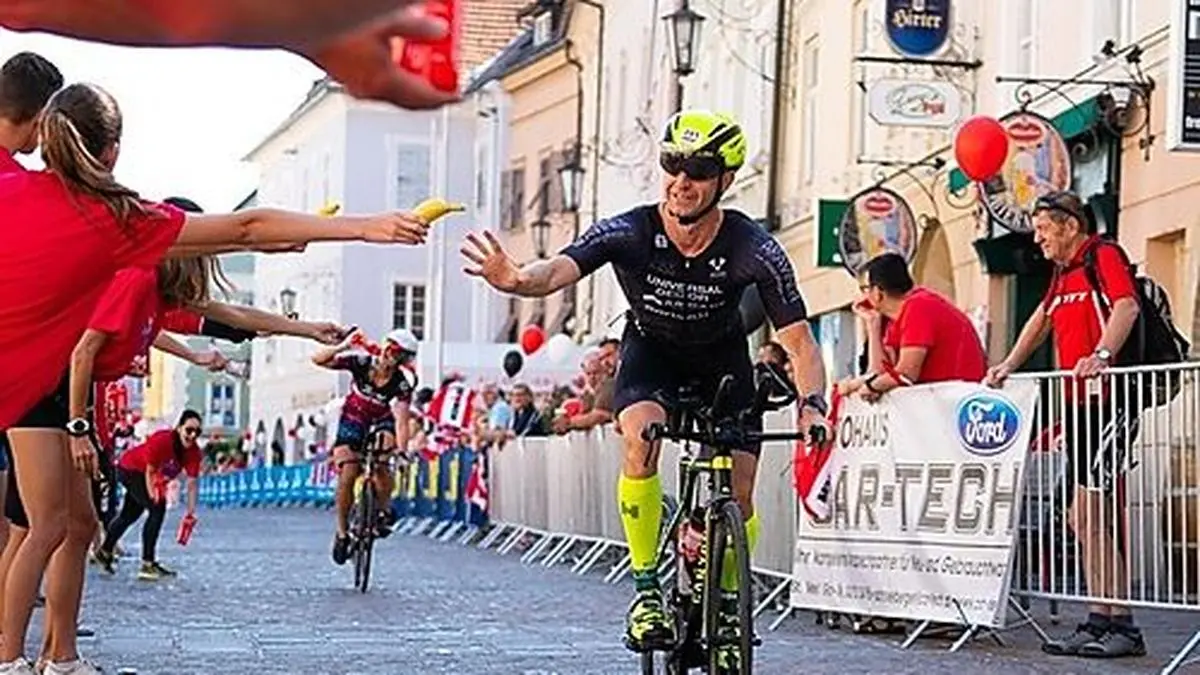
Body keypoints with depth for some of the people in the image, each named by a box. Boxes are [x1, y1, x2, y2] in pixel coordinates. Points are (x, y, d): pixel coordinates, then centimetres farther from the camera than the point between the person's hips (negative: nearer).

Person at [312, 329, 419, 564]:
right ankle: (342, 533, 1)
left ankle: (383, 510, -9)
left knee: (381, 462, -31)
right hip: (353, 420, 0)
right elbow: (319, 360, -25)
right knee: (347, 476, -14)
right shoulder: (361, 363, -24)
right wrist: (343, 346, -40)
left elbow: (401, 420, -31)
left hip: (381, 421, 0)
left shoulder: (403, 382, -24)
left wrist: (402, 450, -45)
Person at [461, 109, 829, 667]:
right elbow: (557, 271, -44)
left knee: (738, 499, -7)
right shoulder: (628, 233, -30)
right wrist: (516, 280, -68)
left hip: (722, 359, 0)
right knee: (642, 439, -31)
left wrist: (812, 402, -44)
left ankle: (728, 606, 20)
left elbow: (798, 339, -26)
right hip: (651, 352, 0)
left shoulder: (753, 250, -30)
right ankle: (646, 590, -19)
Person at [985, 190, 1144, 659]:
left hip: (1108, 401, -10)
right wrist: (1009, 366, 25)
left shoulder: (1103, 256, -6)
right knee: (1086, 518, 8)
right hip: (1076, 404, 10)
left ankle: (1121, 626, -11)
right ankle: (1102, 622, 12)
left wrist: (1102, 356, -38)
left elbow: (1126, 306, -22)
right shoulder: (1062, 274, 21)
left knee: (1088, 513, -14)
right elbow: (1042, 319, 35)